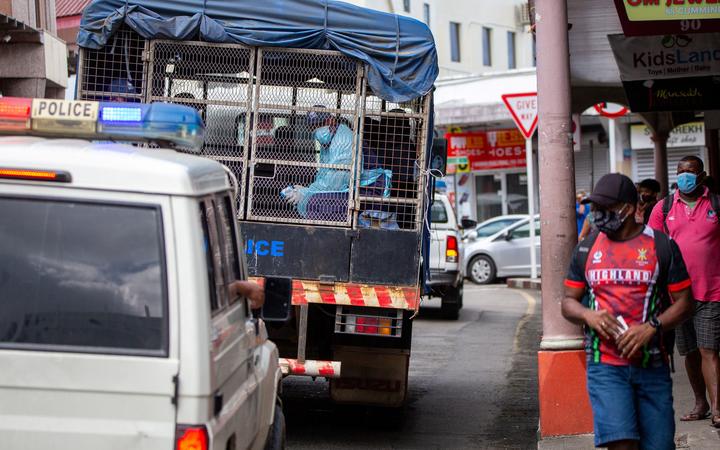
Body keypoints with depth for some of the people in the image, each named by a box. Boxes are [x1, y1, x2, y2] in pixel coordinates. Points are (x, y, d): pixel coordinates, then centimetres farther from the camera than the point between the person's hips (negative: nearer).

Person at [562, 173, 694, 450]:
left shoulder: (661, 245, 3)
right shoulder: (586, 248, 10)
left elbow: (684, 302, 2)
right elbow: (569, 302, 14)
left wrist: (651, 327, -14)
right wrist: (588, 315, -9)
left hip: (652, 364, 0)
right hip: (605, 364, 0)